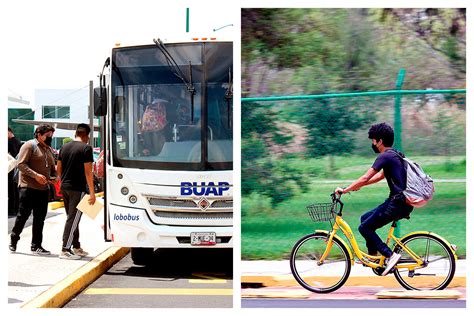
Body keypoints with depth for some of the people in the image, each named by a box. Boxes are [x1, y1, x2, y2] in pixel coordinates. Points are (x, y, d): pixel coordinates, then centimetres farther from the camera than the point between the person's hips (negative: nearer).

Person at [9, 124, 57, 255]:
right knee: (23, 215, -2)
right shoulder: (29, 146, -5)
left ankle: (36, 245, 13)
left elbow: (52, 169, 27)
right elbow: (21, 164, -14)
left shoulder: (49, 150, 19)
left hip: (43, 189, 7)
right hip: (28, 187, -7)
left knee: (40, 218, 7)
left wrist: (53, 177, 5)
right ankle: (13, 240, 15)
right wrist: (35, 175, -22)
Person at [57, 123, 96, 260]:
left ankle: (76, 247, 23)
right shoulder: (86, 148, -11)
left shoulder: (64, 147, 10)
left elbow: (58, 168, 14)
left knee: (72, 218, 16)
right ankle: (65, 250, -8)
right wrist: (92, 192, -13)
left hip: (64, 187, 7)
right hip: (78, 189, -7)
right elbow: (88, 171, -14)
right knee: (73, 219, -5)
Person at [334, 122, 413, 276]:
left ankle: (391, 255, -9)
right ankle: (373, 256, 20)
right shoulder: (394, 154, 17)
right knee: (365, 218, 18)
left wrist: (345, 190, -10)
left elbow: (365, 178, -18)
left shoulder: (385, 156, -14)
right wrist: (357, 185, 22)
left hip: (398, 203, -10)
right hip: (401, 201, 10)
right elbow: (380, 176, 27)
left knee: (364, 227, -5)